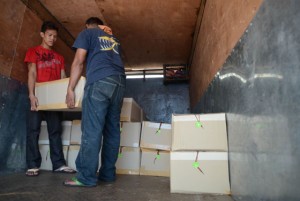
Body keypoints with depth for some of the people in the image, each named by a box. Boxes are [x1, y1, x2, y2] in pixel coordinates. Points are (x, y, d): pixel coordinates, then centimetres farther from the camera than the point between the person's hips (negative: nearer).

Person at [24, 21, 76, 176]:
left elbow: (63, 78, 12)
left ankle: (59, 164, 4)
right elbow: (32, 73, -4)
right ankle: (33, 165, 1)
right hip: (38, 96, -3)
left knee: (55, 130, 2)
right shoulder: (33, 51, 10)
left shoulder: (59, 57, 20)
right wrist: (31, 94, -17)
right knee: (33, 130, -4)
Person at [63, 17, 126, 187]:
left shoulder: (87, 33, 17)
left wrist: (70, 88, 4)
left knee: (92, 130, -8)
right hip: (120, 82, 6)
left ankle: (87, 177, -6)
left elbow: (79, 62, 5)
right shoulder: (113, 39, 34)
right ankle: (108, 173, 9)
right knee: (112, 130, 5)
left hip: (100, 81, -6)